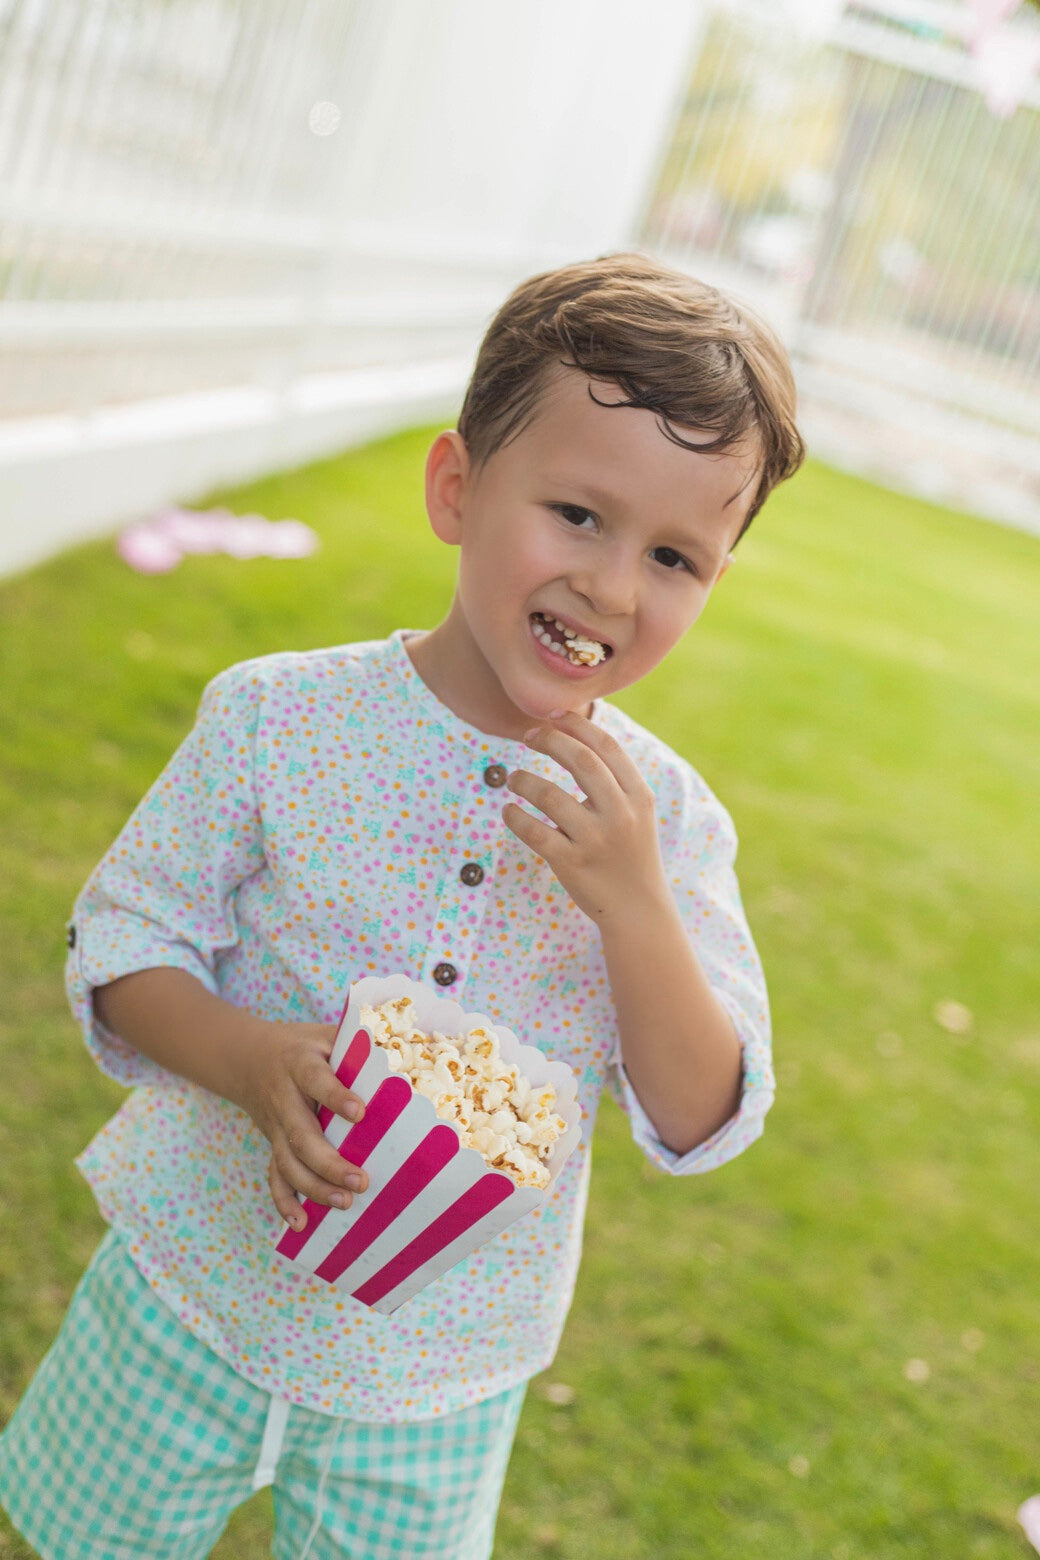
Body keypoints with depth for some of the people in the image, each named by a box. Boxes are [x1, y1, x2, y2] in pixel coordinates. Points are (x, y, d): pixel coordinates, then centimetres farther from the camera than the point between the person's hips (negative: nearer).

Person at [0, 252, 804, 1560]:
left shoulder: (668, 817, -11)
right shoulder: (280, 719, -15)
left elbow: (703, 1127, -11)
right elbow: (118, 945, -8)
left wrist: (634, 904, -27)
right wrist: (245, 1059, -28)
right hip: (197, 1302, 0)